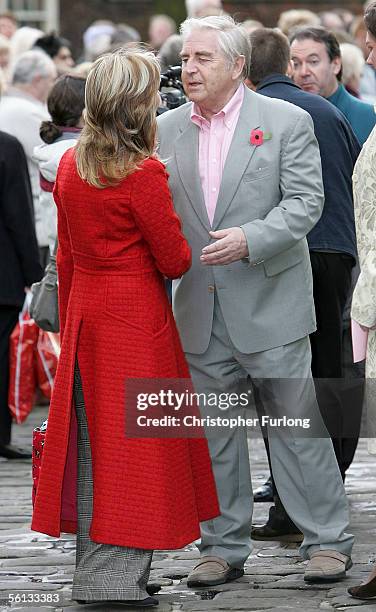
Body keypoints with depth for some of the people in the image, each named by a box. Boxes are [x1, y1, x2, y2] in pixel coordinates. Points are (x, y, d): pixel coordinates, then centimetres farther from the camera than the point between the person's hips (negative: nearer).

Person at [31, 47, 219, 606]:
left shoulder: (70, 164, 5)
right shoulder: (143, 174, -18)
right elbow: (175, 262, -13)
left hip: (84, 312, 7)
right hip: (136, 318, -7)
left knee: (93, 441, 13)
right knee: (132, 440, 0)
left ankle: (91, 571, 20)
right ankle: (116, 581, 0)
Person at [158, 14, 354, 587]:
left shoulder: (286, 121, -4)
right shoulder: (167, 130, 8)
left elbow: (306, 201, -9)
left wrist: (251, 238, -23)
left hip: (270, 299, -4)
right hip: (199, 307, 4)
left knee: (297, 423, 0)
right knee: (211, 432, 9)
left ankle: (327, 540, 10)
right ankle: (223, 547, 18)